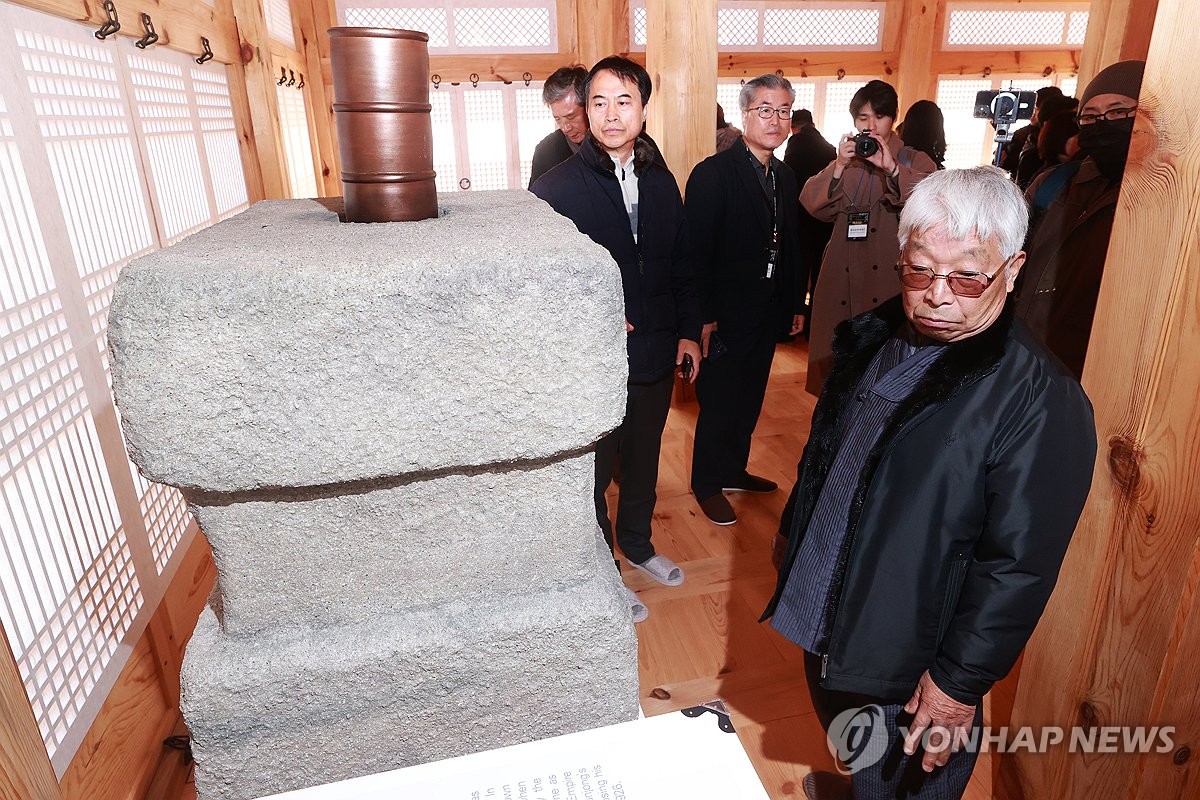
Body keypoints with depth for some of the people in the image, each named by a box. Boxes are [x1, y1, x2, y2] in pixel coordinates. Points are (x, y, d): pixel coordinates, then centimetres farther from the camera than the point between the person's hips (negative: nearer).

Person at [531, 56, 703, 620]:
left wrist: (689, 330, 6)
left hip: (656, 355, 6)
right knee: (593, 472, 11)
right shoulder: (557, 186, -12)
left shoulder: (661, 182, 5)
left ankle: (637, 543, 46)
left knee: (644, 459, 22)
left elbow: (681, 266, 12)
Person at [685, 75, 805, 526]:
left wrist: (795, 304, 13)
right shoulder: (713, 174, -14)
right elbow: (697, 249, -18)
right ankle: (709, 484, 23)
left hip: (768, 313, 7)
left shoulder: (786, 177, 9)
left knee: (750, 399, 18)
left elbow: (790, 246, 14)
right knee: (718, 401, 6)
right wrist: (704, 315, -20)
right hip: (727, 314, -7)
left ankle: (735, 469, 36)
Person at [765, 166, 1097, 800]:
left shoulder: (1041, 402, -23)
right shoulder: (874, 338, -1)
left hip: (910, 674, -6)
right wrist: (791, 530, 17)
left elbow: (1018, 567, -22)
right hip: (820, 625, 6)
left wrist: (959, 683, -18)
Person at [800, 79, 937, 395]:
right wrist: (839, 166, -11)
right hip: (843, 279, 3)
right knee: (838, 356, 4)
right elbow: (813, 204, 0)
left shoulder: (914, 162, 7)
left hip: (891, 278, -3)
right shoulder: (844, 161, 16)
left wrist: (891, 168, -21)